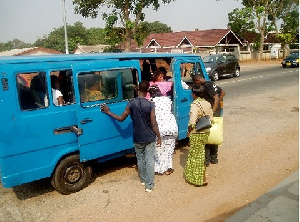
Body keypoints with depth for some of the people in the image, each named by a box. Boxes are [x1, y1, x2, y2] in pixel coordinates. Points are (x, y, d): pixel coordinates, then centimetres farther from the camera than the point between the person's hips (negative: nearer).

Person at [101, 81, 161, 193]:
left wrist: (108, 112, 9)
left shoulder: (131, 103, -10)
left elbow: (121, 118, -4)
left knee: (140, 159, 21)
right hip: (150, 138, -2)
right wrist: (159, 137, -1)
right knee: (149, 161, 7)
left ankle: (143, 180, 38)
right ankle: (149, 185, 12)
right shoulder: (150, 105, -14)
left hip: (137, 138, 2)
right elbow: (154, 124, -13)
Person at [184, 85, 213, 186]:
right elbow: (210, 118, 8)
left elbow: (192, 122, -26)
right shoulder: (207, 104, 3)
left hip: (196, 133, -8)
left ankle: (202, 179, 12)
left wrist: (189, 130, -10)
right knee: (200, 153, 21)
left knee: (197, 155, 5)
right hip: (206, 132, 8)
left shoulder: (195, 105, -20)